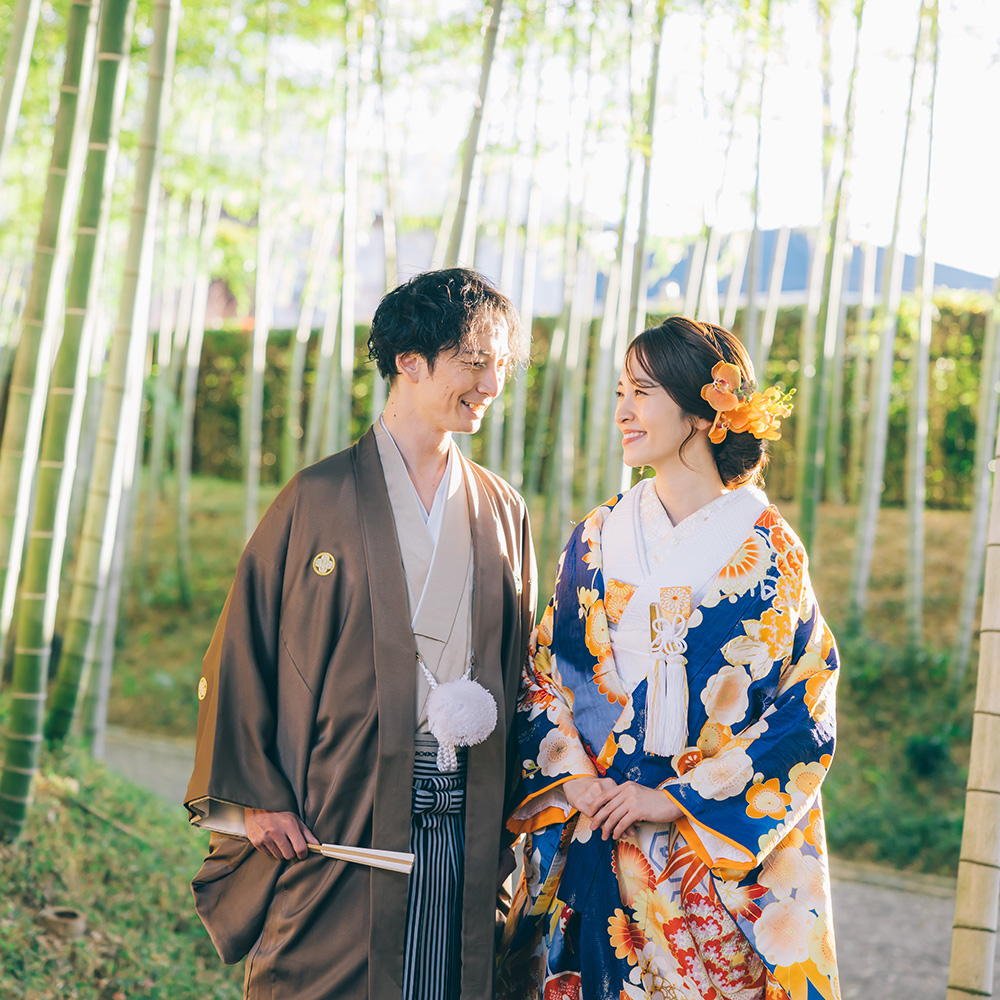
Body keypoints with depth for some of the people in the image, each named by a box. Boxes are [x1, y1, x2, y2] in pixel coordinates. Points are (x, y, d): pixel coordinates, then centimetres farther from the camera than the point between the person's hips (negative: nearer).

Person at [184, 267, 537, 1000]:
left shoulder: (501, 512, 11)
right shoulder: (320, 499, -2)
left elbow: (518, 660, 14)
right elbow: (244, 649, -2)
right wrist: (254, 796, -6)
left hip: (464, 826, 4)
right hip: (335, 823, -4)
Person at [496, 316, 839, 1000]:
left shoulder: (770, 554, -5)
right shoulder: (597, 539, 6)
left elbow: (805, 711, -8)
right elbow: (544, 673, 9)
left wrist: (678, 798, -14)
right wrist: (572, 777, -8)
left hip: (723, 845, -3)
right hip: (593, 829, 3)